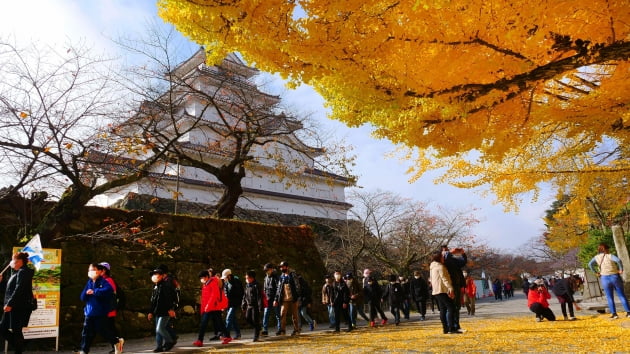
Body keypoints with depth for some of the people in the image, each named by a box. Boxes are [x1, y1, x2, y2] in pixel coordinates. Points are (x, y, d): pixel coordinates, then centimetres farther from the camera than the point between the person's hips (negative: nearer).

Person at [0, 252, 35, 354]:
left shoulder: (23, 272, -14)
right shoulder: (17, 273, 19)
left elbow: (19, 290, -22)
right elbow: (8, 289, 22)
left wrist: (10, 304, -23)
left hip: (20, 308, -10)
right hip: (14, 307, 10)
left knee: (16, 331, -4)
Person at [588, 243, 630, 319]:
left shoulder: (596, 257, 0)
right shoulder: (609, 256, -8)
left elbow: (590, 264, -13)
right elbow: (618, 260, -27)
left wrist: (596, 273, -4)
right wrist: (621, 269, -14)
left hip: (605, 278, 1)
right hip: (615, 277, -1)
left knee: (609, 297, 8)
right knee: (622, 295, 10)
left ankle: (614, 314, 5)